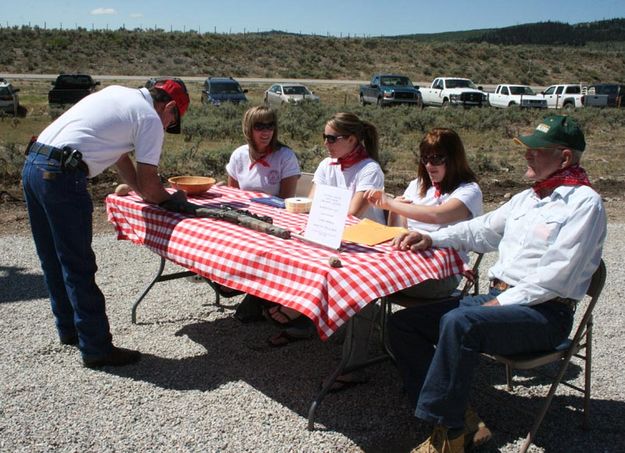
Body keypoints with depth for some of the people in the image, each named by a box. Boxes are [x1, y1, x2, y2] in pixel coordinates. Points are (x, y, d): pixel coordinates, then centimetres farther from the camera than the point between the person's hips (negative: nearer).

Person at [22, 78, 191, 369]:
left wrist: (148, 192, 27)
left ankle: (69, 329, 35)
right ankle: (97, 349, 8)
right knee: (79, 268, -2)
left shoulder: (117, 93, 21)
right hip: (61, 175, -9)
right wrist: (173, 199, 17)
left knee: (52, 259, 18)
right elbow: (150, 189, -2)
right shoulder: (150, 119, -3)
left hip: (33, 163, 9)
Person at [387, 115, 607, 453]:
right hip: (499, 298, 9)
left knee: (459, 322, -36)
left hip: (544, 312, -8)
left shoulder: (584, 203, -8)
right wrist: (431, 239, 8)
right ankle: (454, 418, -7)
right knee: (402, 323, -4)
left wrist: (501, 303, -18)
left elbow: (555, 277, -17)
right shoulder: (526, 198, 19)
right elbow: (481, 230, 22)